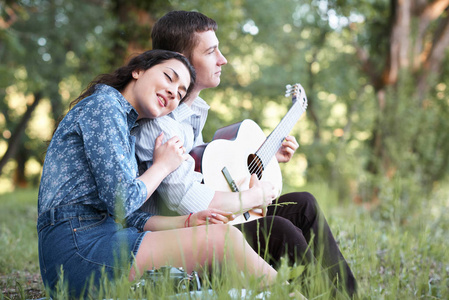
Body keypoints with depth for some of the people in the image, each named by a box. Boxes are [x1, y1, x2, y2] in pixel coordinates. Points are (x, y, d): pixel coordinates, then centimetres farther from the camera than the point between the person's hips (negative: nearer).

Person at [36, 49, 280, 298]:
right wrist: (162, 166, 2)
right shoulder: (103, 105, -6)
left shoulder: (127, 128, 23)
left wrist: (188, 222, 7)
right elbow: (122, 202, -14)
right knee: (224, 239, -15)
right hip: (77, 247, -9)